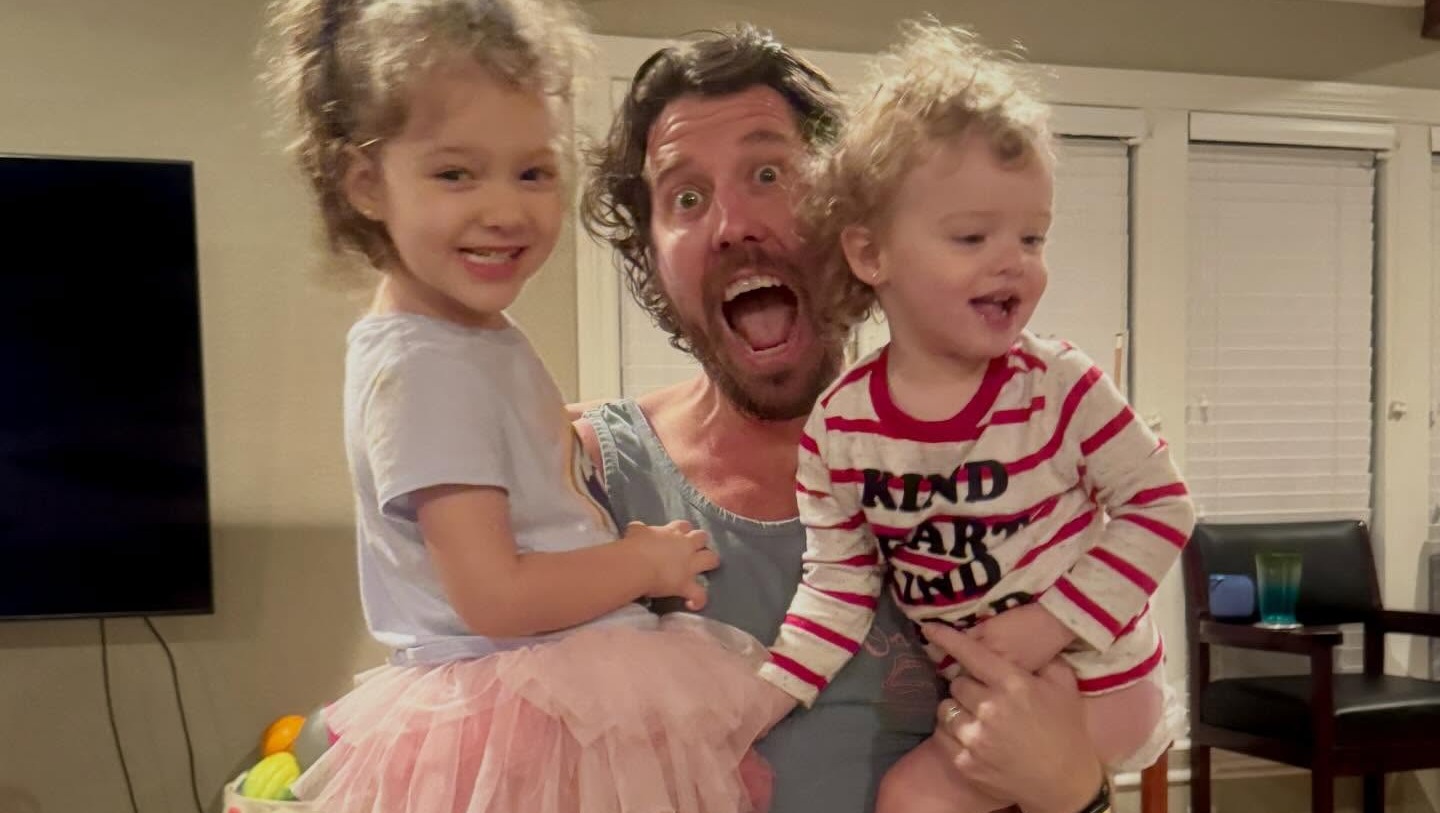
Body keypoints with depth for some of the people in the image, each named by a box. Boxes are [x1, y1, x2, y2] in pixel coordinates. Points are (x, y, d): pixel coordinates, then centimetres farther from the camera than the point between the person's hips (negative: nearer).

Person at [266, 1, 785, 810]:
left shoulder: (483, 341, 6)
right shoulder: (424, 365, -23)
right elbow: (494, 597, -24)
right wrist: (645, 563, -11)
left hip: (566, 707, 9)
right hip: (517, 730, -9)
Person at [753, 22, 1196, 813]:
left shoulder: (1058, 387, -19)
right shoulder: (836, 427, -11)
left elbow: (1161, 503, -11)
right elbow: (838, 585, -3)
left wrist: (1050, 622, -19)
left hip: (1090, 683, -4)